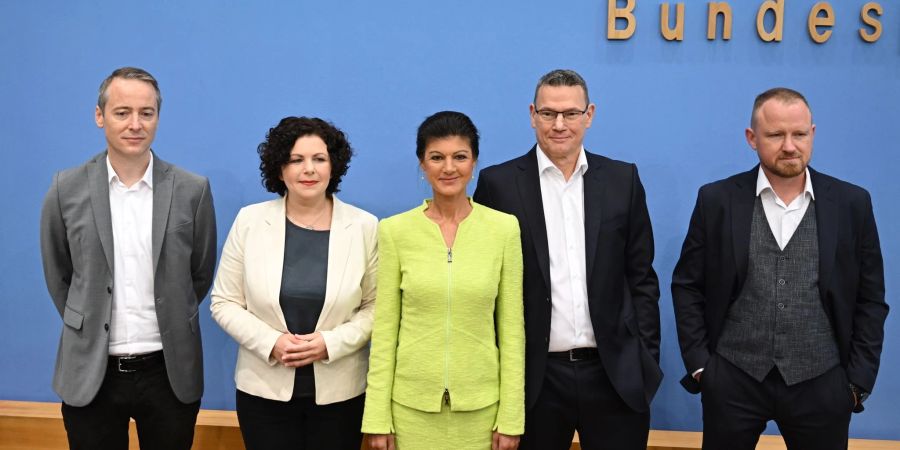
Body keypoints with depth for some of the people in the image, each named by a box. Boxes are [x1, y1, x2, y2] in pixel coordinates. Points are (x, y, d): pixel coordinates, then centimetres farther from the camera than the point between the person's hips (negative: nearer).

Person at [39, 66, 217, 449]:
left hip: (169, 373, 0)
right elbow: (58, 275, 9)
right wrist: (87, 327, 11)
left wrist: (171, 326, 10)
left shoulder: (192, 190, -4)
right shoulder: (66, 190, -2)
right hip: (90, 374, 0)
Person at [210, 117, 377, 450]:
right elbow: (224, 303, 1)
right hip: (264, 389, 1)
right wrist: (271, 342, -13)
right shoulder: (249, 221, -1)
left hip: (340, 391, 0)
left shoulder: (365, 226, -3)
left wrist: (330, 343, -15)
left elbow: (376, 307, -1)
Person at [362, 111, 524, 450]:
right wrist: (377, 417, -3)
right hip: (412, 402, 0)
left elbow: (512, 328, -1)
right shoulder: (395, 231, -4)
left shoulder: (503, 228, -4)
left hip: (480, 404, 0)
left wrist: (511, 416, -2)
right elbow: (384, 328, -1)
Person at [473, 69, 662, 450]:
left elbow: (641, 278, 7)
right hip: (534, 376, -1)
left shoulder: (623, 180, 5)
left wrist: (647, 360, 3)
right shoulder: (499, 183, -2)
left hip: (616, 373, 2)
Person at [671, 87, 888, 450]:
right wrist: (698, 364, -2)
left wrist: (859, 379, 0)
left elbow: (870, 299, 5)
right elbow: (687, 286, 3)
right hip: (732, 380, 0)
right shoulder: (717, 200, -1)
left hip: (821, 383, 1)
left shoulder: (852, 203, 1)